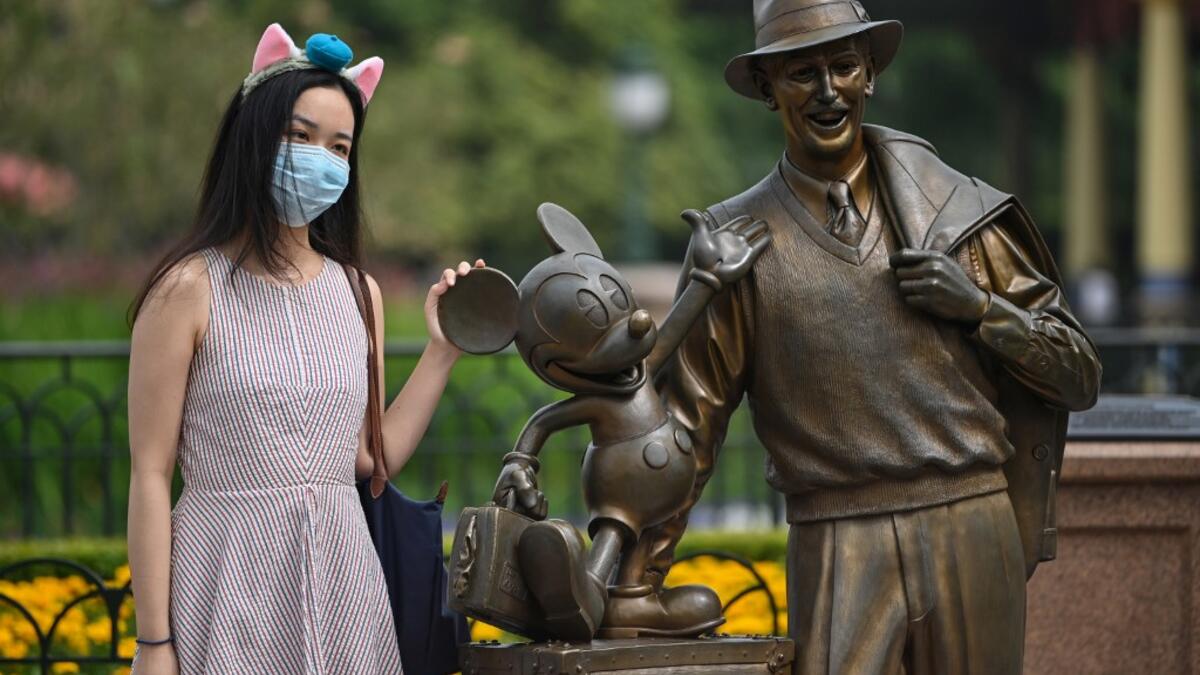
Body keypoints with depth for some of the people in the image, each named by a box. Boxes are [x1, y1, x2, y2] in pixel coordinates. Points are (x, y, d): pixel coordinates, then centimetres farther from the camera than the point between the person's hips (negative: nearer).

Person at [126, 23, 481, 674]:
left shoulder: (356, 293, 11)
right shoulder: (191, 289, -6)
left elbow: (372, 456, 11)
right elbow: (151, 475, -7)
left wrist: (443, 349, 9)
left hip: (340, 573, 5)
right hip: (230, 581, -5)